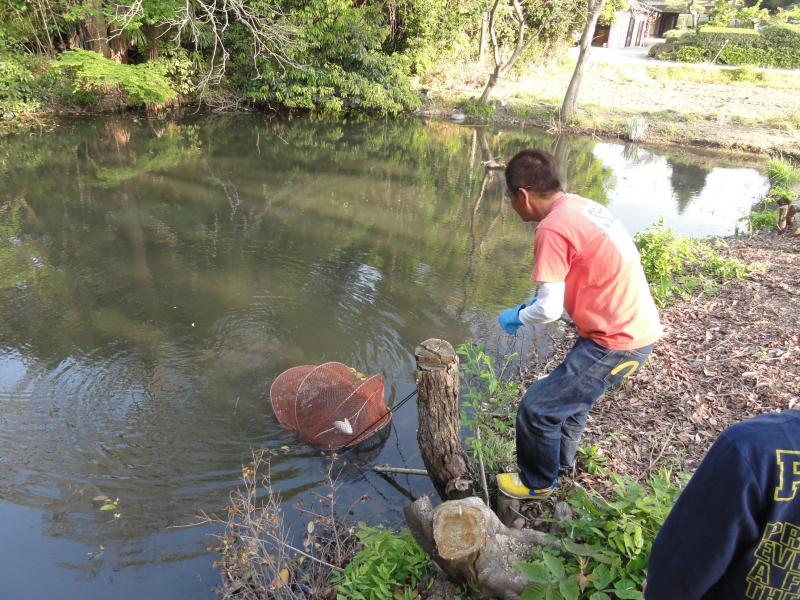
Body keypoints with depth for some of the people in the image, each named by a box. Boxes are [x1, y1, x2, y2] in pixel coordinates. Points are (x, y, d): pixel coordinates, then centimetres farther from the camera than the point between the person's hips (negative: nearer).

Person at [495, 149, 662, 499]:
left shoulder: (552, 228, -20)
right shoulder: (582, 206, 8)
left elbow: (549, 310, -19)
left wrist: (517, 317, 1)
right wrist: (532, 306, 14)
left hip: (616, 342, -9)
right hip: (639, 328, 9)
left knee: (537, 408, 2)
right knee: (570, 393, 27)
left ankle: (537, 483, 23)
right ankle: (560, 462, 47)